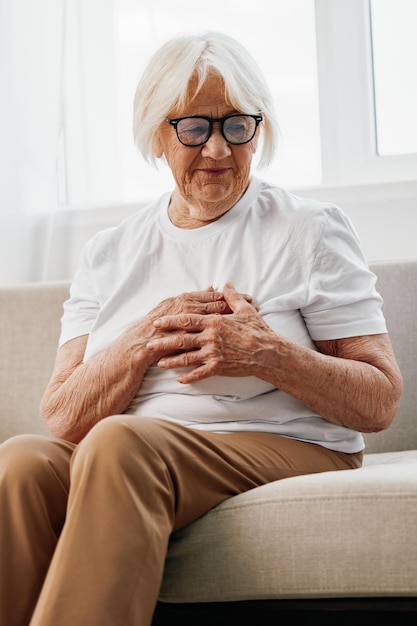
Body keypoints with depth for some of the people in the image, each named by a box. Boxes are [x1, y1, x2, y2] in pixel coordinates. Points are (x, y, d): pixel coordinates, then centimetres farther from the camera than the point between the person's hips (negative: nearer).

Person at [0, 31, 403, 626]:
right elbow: (61, 419, 7)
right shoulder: (109, 254, 17)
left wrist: (266, 354, -14)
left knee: (117, 443, -34)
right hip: (129, 464, 3)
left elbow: (381, 403, 2)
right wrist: (144, 341, -9)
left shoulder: (310, 230, 8)